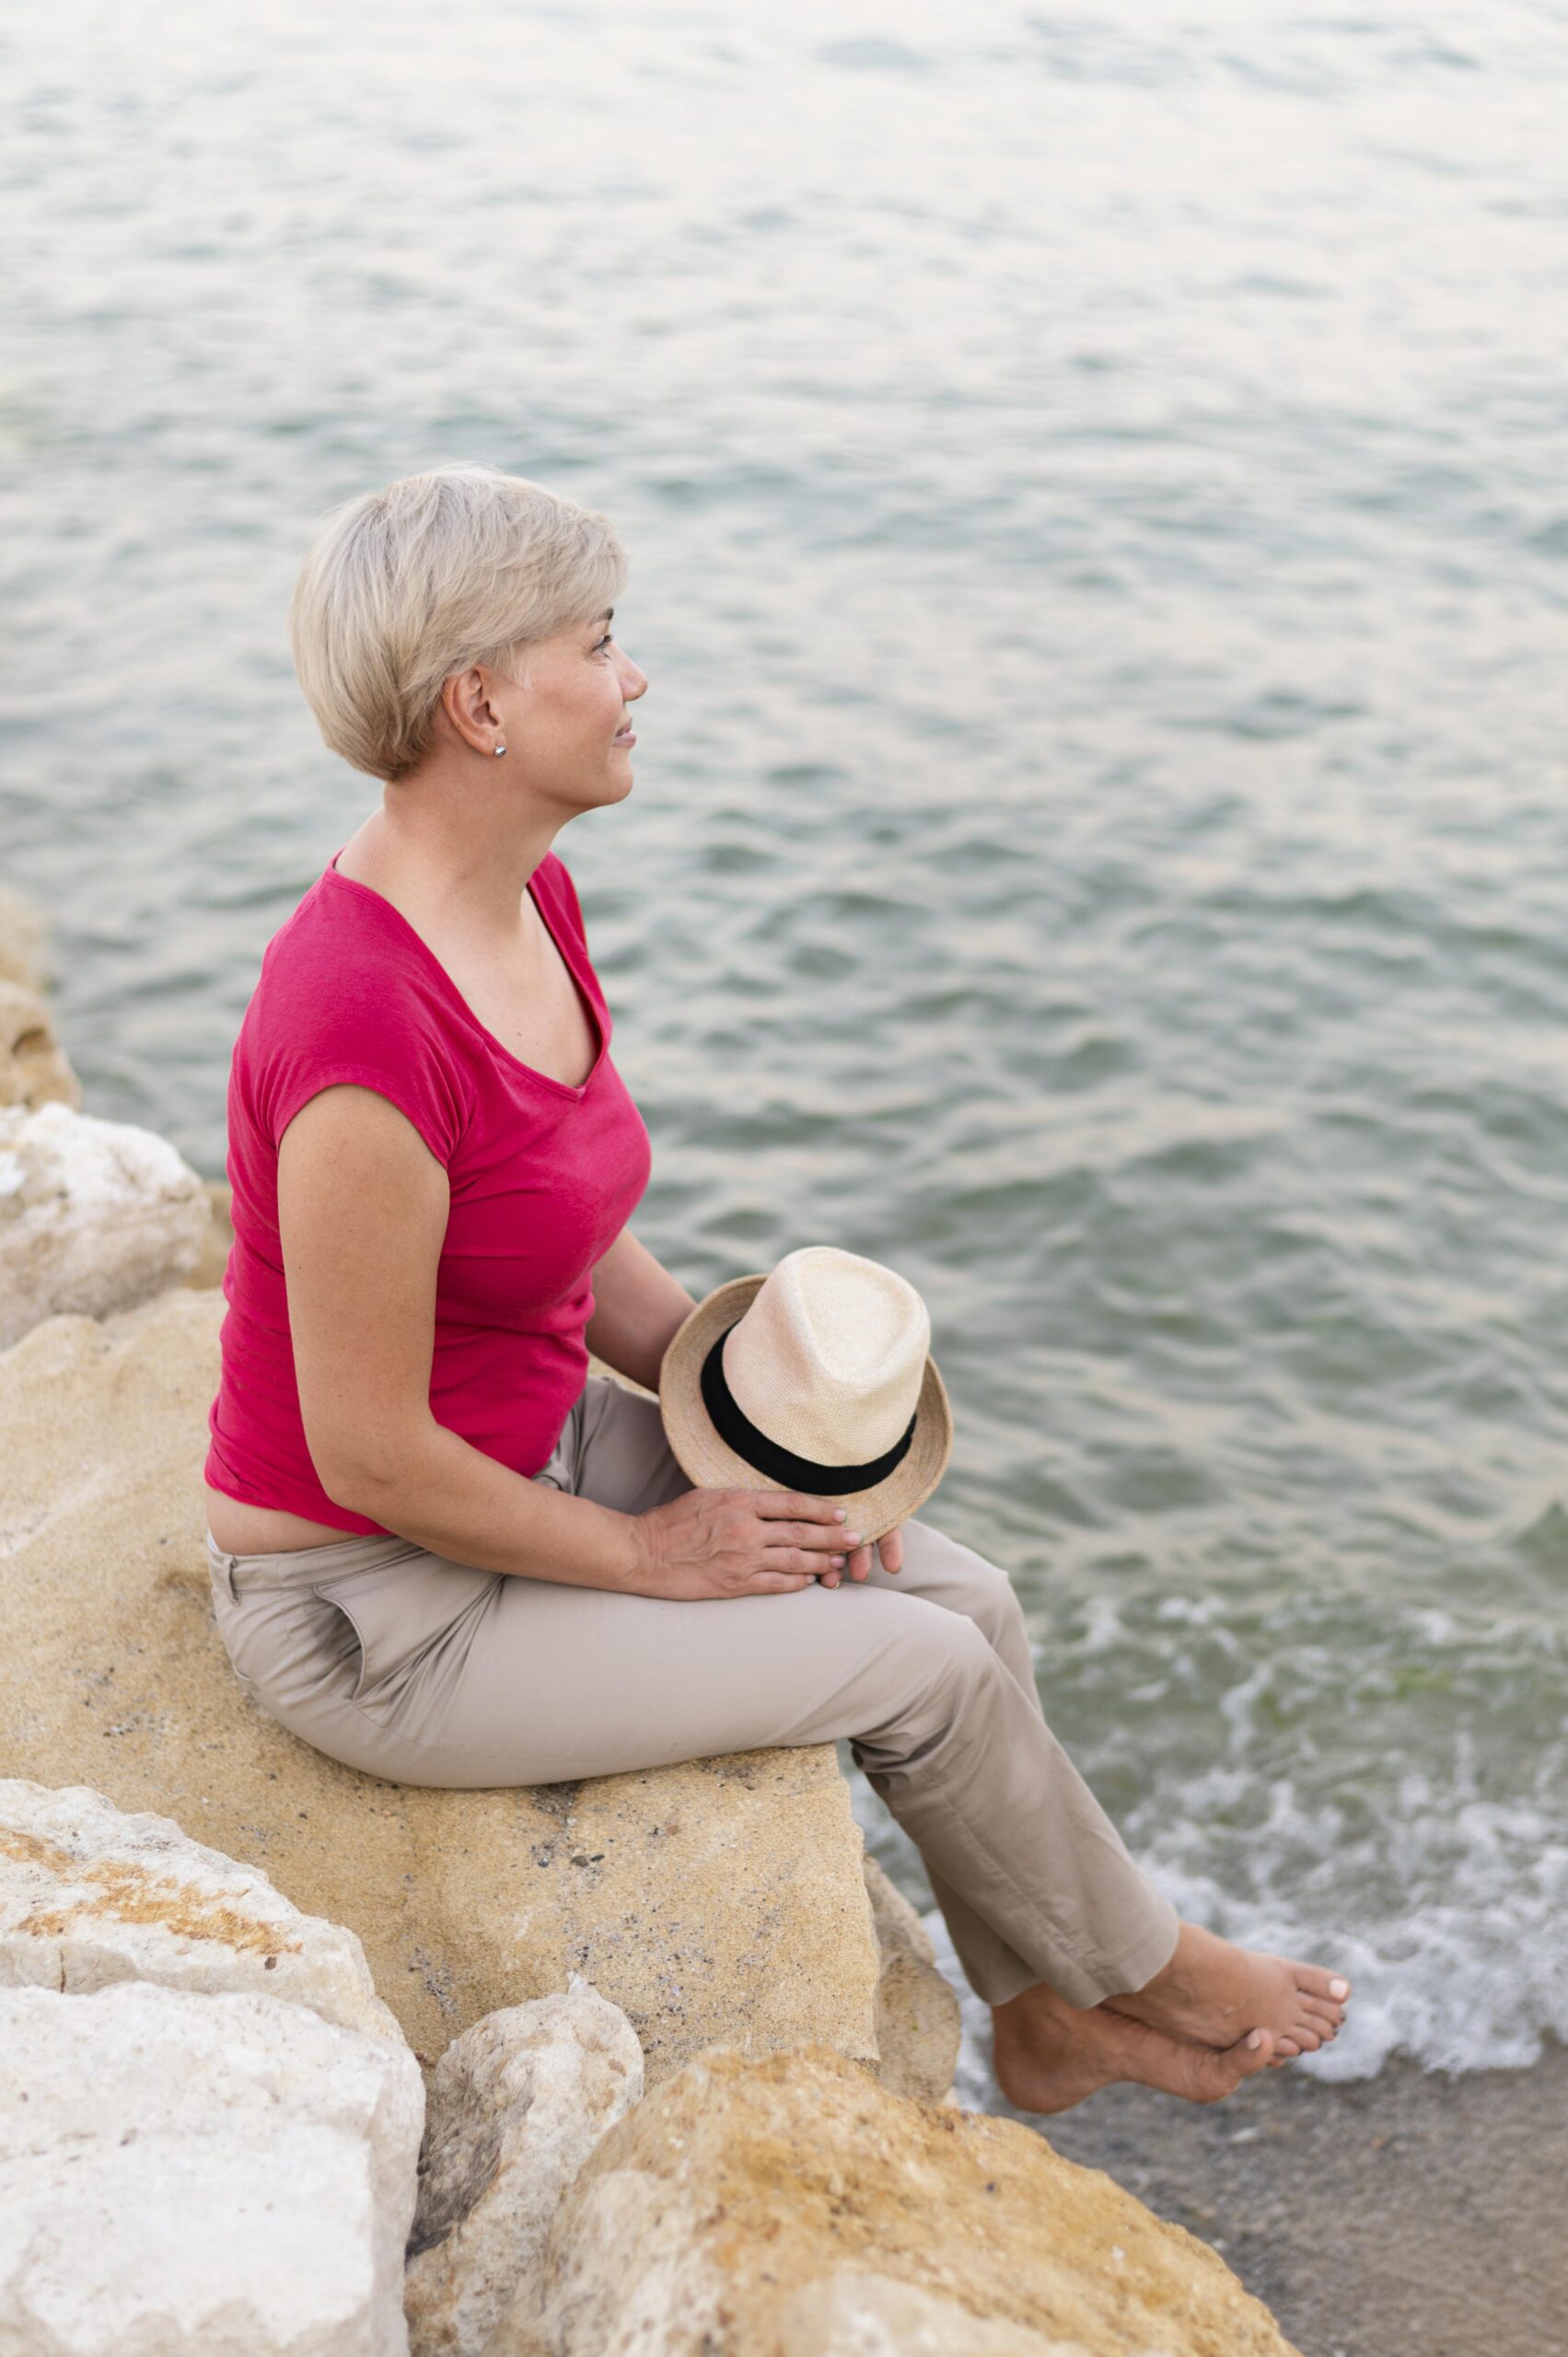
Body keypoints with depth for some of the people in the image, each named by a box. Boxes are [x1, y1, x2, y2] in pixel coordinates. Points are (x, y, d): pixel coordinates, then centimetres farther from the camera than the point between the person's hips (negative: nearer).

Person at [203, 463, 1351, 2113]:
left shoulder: (529, 898, -3)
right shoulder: (365, 1024, -33)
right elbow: (371, 1455, -26)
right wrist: (648, 1555, -13)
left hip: (531, 1456, 9)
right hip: (378, 1608, -8)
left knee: (973, 1603, 4)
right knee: (926, 1668, -3)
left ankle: (1048, 2024, 26)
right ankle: (1129, 1959, 26)